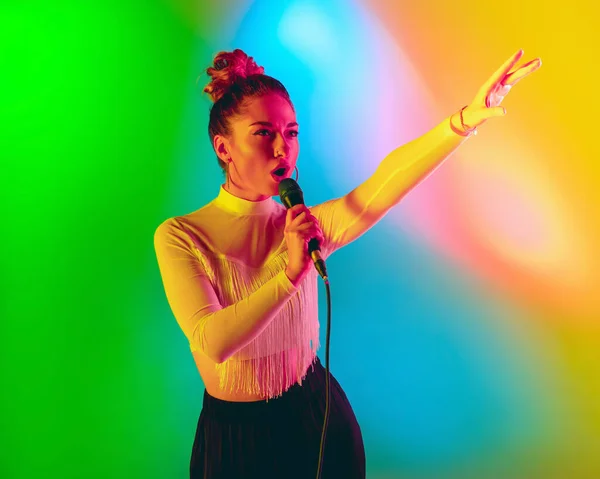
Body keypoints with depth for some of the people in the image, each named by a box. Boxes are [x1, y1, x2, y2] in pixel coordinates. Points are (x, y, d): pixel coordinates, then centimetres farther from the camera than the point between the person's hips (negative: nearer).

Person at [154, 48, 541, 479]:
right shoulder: (179, 237, -15)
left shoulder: (306, 226, -9)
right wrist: (293, 272, -35)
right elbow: (212, 342, -26)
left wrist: (466, 119, -39)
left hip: (317, 418, 2)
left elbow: (385, 183, -26)